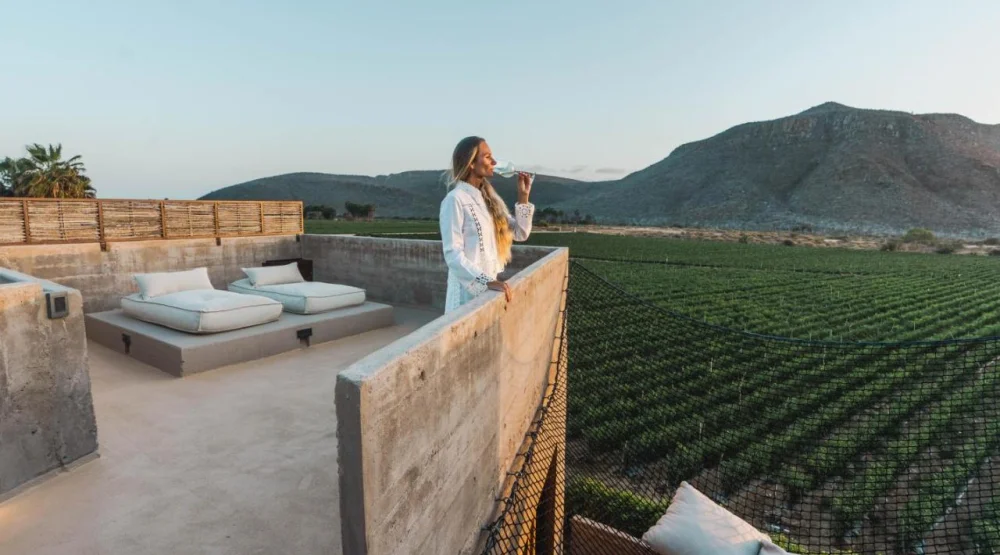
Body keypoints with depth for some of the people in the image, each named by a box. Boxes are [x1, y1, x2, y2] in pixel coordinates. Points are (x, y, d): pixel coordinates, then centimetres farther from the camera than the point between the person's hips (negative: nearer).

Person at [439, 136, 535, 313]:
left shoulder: (490, 197, 9)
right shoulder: (455, 199, -13)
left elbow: (520, 234, 10)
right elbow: (452, 255, -19)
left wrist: (523, 196, 1)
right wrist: (487, 281, -27)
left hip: (490, 284, 7)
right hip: (468, 288, -7)